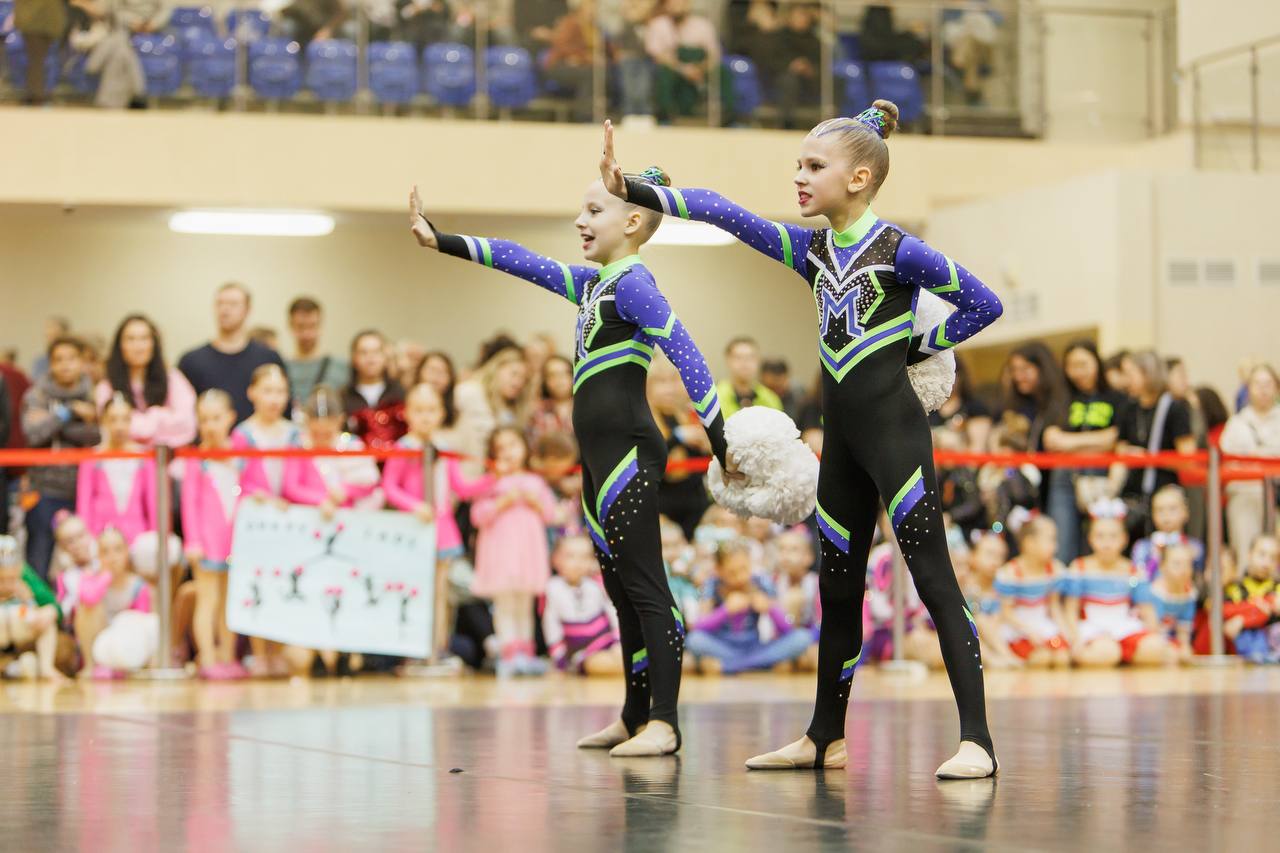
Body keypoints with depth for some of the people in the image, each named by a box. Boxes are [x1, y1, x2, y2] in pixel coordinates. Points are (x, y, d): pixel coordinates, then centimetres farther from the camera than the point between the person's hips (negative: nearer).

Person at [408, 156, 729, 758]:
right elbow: (523, 262, 22)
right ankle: (634, 718, 17)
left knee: (644, 585, -11)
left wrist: (721, 441, -24)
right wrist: (442, 243, 20)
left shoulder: (632, 282, -11)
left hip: (629, 453, -10)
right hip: (600, 457, 10)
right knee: (622, 589, 12)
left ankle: (663, 722, -13)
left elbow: (686, 356, -18)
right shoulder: (591, 284, 16)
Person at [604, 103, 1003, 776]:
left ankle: (976, 739, -11)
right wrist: (631, 190, -4)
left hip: (895, 430, -7)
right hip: (842, 437, 7)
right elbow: (719, 212, 3)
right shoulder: (809, 250, 8)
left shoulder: (898, 250, -10)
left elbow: (984, 305, -4)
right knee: (838, 588, 13)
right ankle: (826, 737, 23)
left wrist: (918, 346, -4)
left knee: (933, 578, -10)